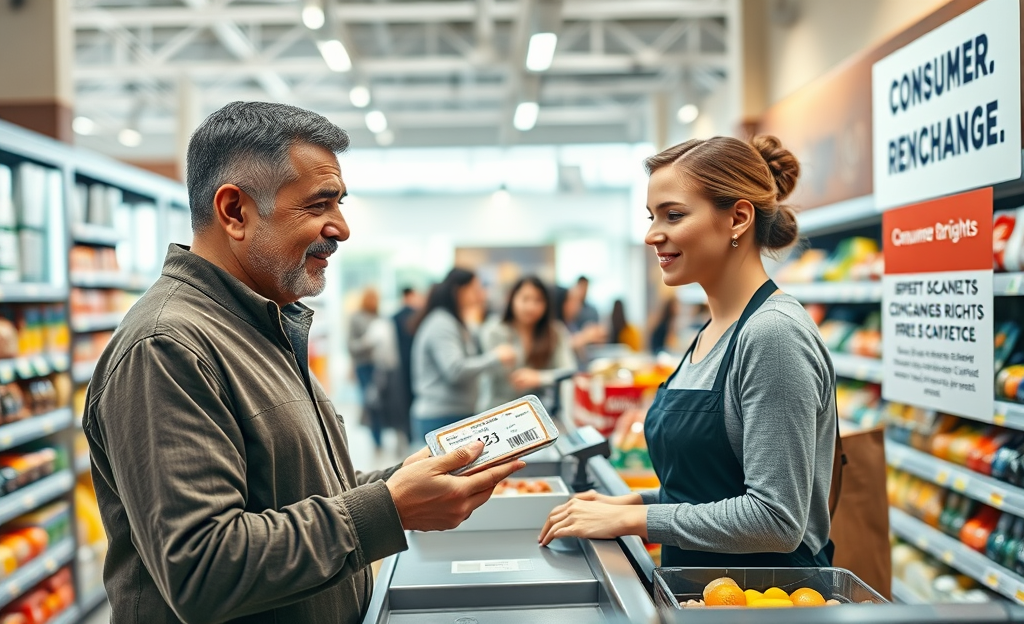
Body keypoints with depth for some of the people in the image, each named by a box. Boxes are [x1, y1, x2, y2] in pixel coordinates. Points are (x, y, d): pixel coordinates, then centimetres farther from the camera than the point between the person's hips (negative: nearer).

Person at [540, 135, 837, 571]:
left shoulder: (773, 333, -17)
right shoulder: (711, 333, 10)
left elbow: (775, 518, -21)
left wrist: (631, 519, -17)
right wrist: (631, 502, 5)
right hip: (698, 587, 7)